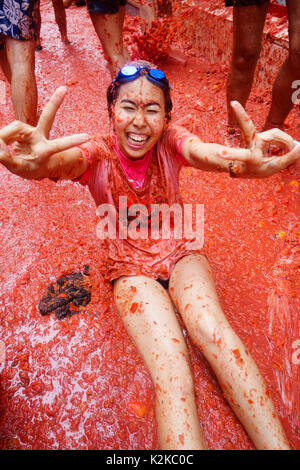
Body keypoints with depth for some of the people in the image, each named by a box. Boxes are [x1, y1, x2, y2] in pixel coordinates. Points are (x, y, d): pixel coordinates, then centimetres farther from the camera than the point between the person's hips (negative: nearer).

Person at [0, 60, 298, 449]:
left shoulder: (169, 142, -8)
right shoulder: (97, 155, -11)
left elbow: (202, 151, -31)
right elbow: (64, 162, -34)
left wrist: (246, 162, -55)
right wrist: (38, 164, -60)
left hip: (181, 253, 1)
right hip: (131, 268, -1)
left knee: (213, 330, -26)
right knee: (170, 368, -24)